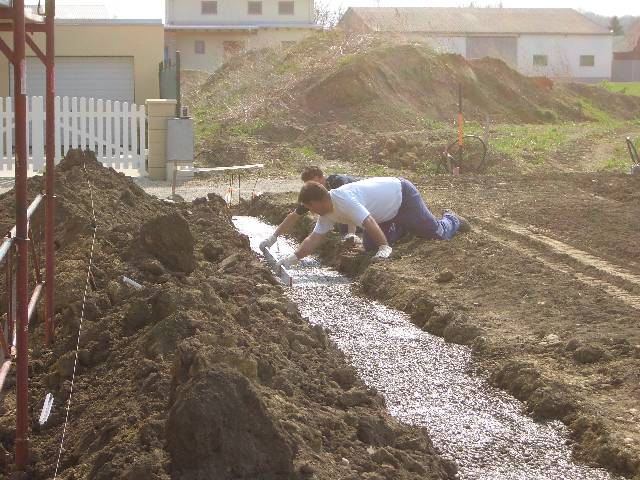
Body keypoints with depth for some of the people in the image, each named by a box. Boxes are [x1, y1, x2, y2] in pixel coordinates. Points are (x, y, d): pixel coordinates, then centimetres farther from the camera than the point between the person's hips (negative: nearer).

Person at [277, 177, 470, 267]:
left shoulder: (344, 200, -36)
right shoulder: (327, 215, -8)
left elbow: (369, 223, -44)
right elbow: (313, 239, -10)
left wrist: (385, 248, -49)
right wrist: (292, 259, -21)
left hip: (402, 194, -8)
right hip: (387, 212, 8)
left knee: (437, 233, -1)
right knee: (370, 245, 3)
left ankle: (452, 220, 33)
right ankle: (404, 229, 26)